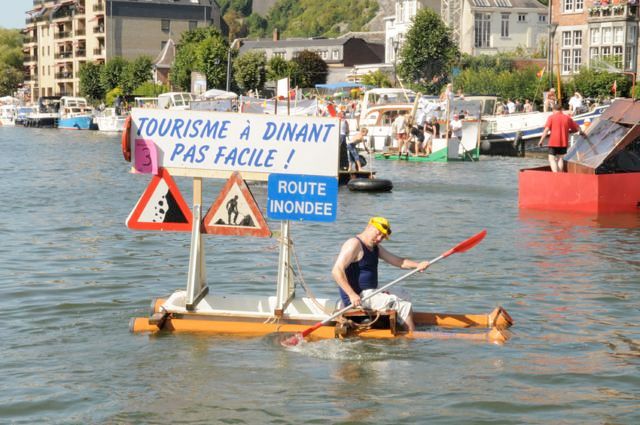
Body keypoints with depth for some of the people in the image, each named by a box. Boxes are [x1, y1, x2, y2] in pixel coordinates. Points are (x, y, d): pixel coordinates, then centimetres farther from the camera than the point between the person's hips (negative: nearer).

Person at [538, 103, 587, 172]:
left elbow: (546, 129, -11)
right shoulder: (567, 118, 9)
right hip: (564, 143, 4)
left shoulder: (551, 117, -2)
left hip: (553, 142, -4)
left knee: (552, 159, -1)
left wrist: (541, 140, -10)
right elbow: (577, 128, 15)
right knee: (560, 158, 16)